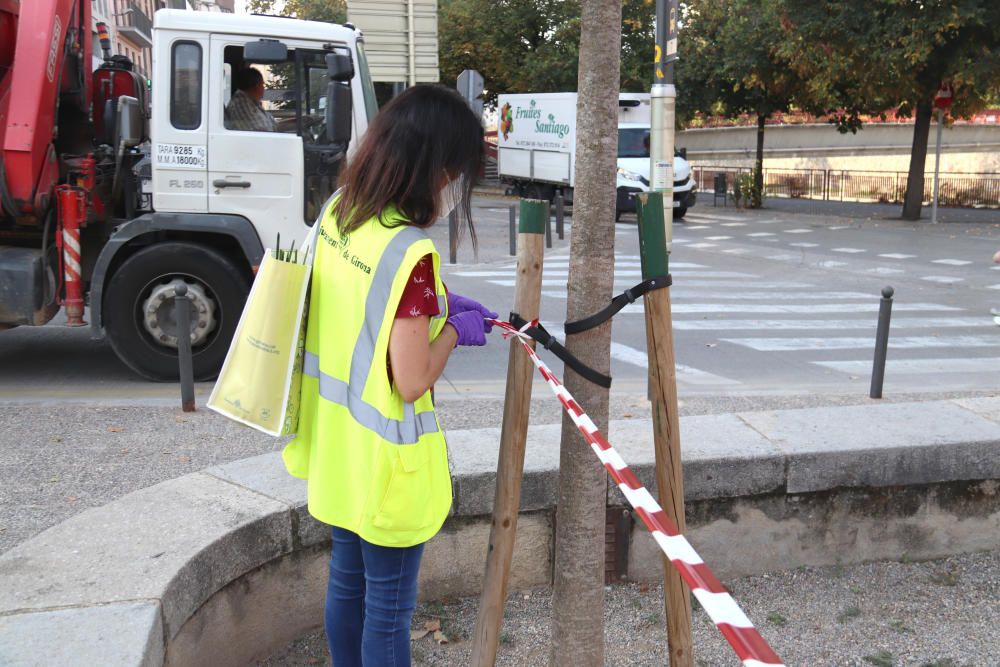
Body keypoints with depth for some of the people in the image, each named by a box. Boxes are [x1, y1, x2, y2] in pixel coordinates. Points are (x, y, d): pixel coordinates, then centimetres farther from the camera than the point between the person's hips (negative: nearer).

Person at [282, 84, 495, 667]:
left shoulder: (338, 210, -2)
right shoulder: (410, 252, -27)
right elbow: (412, 380, -25)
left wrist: (438, 305, 9)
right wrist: (454, 328, -8)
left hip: (338, 443, 8)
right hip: (386, 461, -8)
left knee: (347, 582, 24)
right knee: (389, 606, 10)